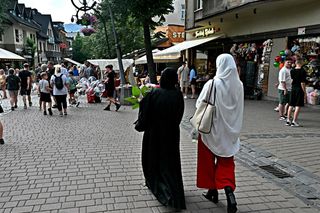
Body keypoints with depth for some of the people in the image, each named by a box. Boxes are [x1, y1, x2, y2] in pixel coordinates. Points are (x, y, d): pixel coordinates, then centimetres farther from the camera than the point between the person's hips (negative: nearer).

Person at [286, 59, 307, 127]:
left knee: (291, 105, 10)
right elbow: (302, 83, -13)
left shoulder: (292, 71, 4)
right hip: (300, 89, -5)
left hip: (293, 89, 5)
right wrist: (305, 92, -8)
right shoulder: (302, 71, -11)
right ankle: (294, 122, -1)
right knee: (298, 106, -1)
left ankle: (288, 120, 13)